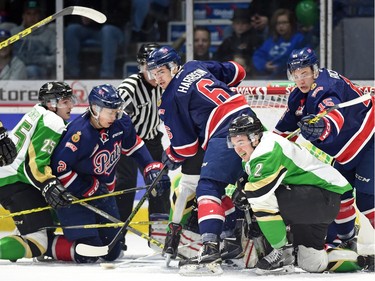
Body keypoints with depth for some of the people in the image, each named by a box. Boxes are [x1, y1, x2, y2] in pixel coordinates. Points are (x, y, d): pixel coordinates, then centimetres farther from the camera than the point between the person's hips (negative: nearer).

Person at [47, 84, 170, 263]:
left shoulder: (121, 123, -9)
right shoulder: (79, 133, -30)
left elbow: (133, 146, 11)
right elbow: (59, 168, -26)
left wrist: (152, 169, 0)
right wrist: (90, 189, -22)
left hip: (103, 191, 7)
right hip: (73, 194, -7)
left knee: (112, 252, 9)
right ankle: (47, 246, 5)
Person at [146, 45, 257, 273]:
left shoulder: (171, 100, -1)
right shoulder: (196, 67, 18)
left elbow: (185, 145, 3)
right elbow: (236, 72, 28)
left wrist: (172, 157, 24)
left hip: (225, 134, -9)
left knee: (209, 187, -15)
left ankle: (211, 247, -32)